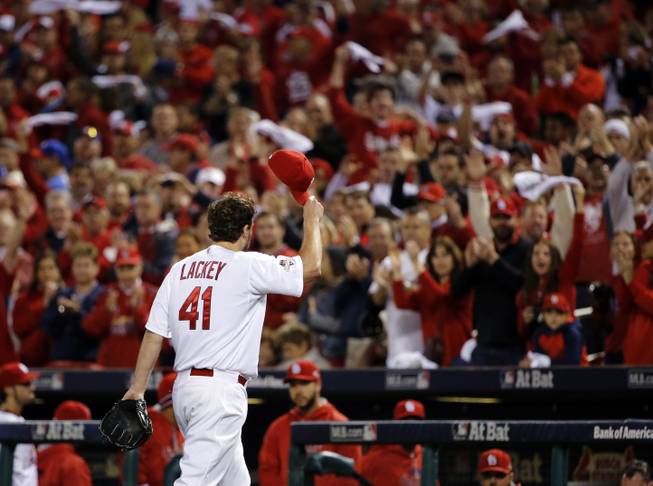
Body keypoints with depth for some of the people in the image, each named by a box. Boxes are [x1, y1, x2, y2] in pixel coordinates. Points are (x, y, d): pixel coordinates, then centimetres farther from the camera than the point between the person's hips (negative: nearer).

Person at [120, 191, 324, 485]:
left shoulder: (180, 269, 11)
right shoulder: (248, 266, -7)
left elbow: (154, 333, 9)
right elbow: (311, 267, -2)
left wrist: (137, 389, 12)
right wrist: (312, 221, 14)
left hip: (183, 386, 7)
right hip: (221, 389, -7)